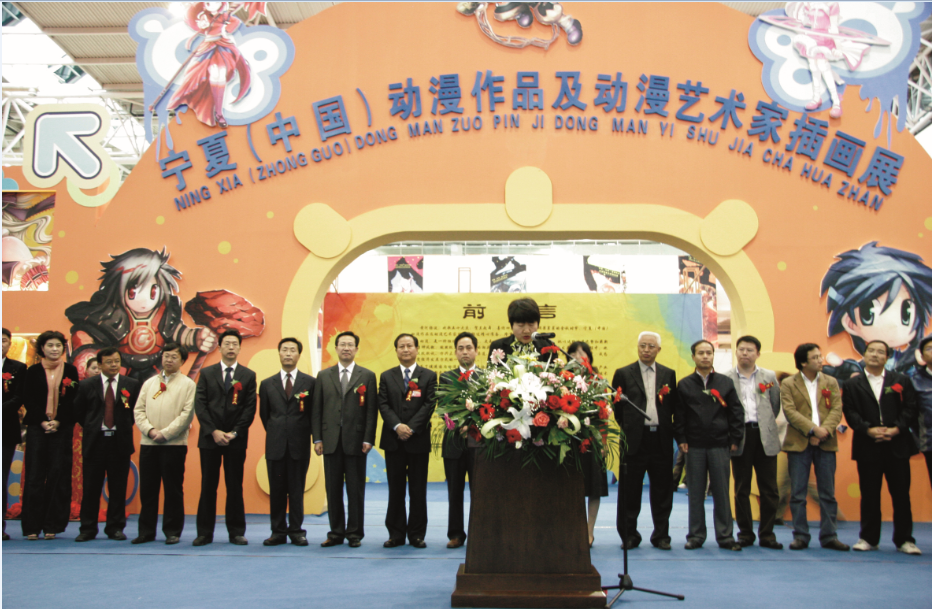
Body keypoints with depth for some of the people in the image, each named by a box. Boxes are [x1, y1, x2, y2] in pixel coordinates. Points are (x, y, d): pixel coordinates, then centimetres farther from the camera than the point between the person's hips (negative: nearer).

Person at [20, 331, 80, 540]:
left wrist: (58, 421, -9)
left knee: (58, 475, -1)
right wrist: (42, 421, -10)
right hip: (37, 428, 0)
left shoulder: (70, 371, 7)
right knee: (34, 476, -3)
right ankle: (32, 526, 2)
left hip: (62, 428, 0)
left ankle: (53, 525, 4)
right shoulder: (33, 372, 7)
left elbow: (73, 400, 3)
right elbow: (28, 400, 3)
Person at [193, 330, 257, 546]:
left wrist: (234, 432, -9)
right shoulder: (206, 373, 9)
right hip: (209, 438, 1)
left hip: (236, 439, 0)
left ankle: (236, 532, 8)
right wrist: (214, 431, -9)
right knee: (208, 486, 3)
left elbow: (250, 408, 1)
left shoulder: (248, 376, 7)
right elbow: (200, 405, 1)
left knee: (235, 487, 3)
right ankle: (205, 532, 9)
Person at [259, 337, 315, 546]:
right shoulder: (267, 384, 10)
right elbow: (264, 414, 16)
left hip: (299, 445, -2)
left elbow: (314, 412, 8)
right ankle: (278, 532, 12)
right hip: (275, 445, 2)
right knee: (276, 490, 4)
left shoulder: (310, 382, 4)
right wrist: (275, 433, 12)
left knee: (297, 490, 3)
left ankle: (296, 531, 11)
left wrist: (304, 434, 5)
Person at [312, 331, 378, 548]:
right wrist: (317, 439, 0)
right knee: (333, 489, 6)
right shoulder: (324, 376, 11)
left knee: (356, 490, 2)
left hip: (356, 441, -2)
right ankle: (336, 532, 15)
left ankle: (355, 533, 11)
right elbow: (316, 410, 8)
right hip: (331, 441, 2)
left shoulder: (367, 376, 5)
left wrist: (368, 439, -8)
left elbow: (372, 410, 0)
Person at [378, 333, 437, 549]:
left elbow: (429, 404, -4)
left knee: (418, 490, 3)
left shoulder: (429, 376, 6)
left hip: (418, 440, -1)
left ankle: (417, 534, 12)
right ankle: (396, 534, 13)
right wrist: (397, 426, -14)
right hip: (393, 441, 2)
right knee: (395, 489, 6)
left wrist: (411, 428, -14)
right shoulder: (386, 376, 11)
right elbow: (383, 405, 2)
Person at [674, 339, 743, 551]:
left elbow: (736, 412, 6)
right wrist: (681, 440, -2)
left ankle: (725, 536, 10)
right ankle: (696, 536, 11)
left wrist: (735, 439, 0)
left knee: (721, 492, 2)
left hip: (720, 446, 0)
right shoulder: (684, 385, 7)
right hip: (694, 447, 0)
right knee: (695, 494, 4)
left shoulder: (725, 383, 7)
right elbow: (678, 415, 6)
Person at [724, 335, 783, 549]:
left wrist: (765, 426, 8)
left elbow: (776, 406, 12)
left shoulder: (769, 377, 9)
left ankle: (767, 534, 11)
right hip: (740, 437, -1)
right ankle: (745, 533, 13)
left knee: (769, 489, 2)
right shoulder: (726, 378, 3)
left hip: (765, 437, 1)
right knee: (741, 489, 4)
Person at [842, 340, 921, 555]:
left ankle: (904, 539, 12)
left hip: (897, 445, 1)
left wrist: (897, 429, -12)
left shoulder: (901, 381, 10)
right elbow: (850, 413, -1)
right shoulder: (852, 384, 8)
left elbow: (910, 408, 2)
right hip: (868, 447, 0)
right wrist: (868, 430, -15)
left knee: (901, 494, 3)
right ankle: (869, 538, 13)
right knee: (869, 495, 4)